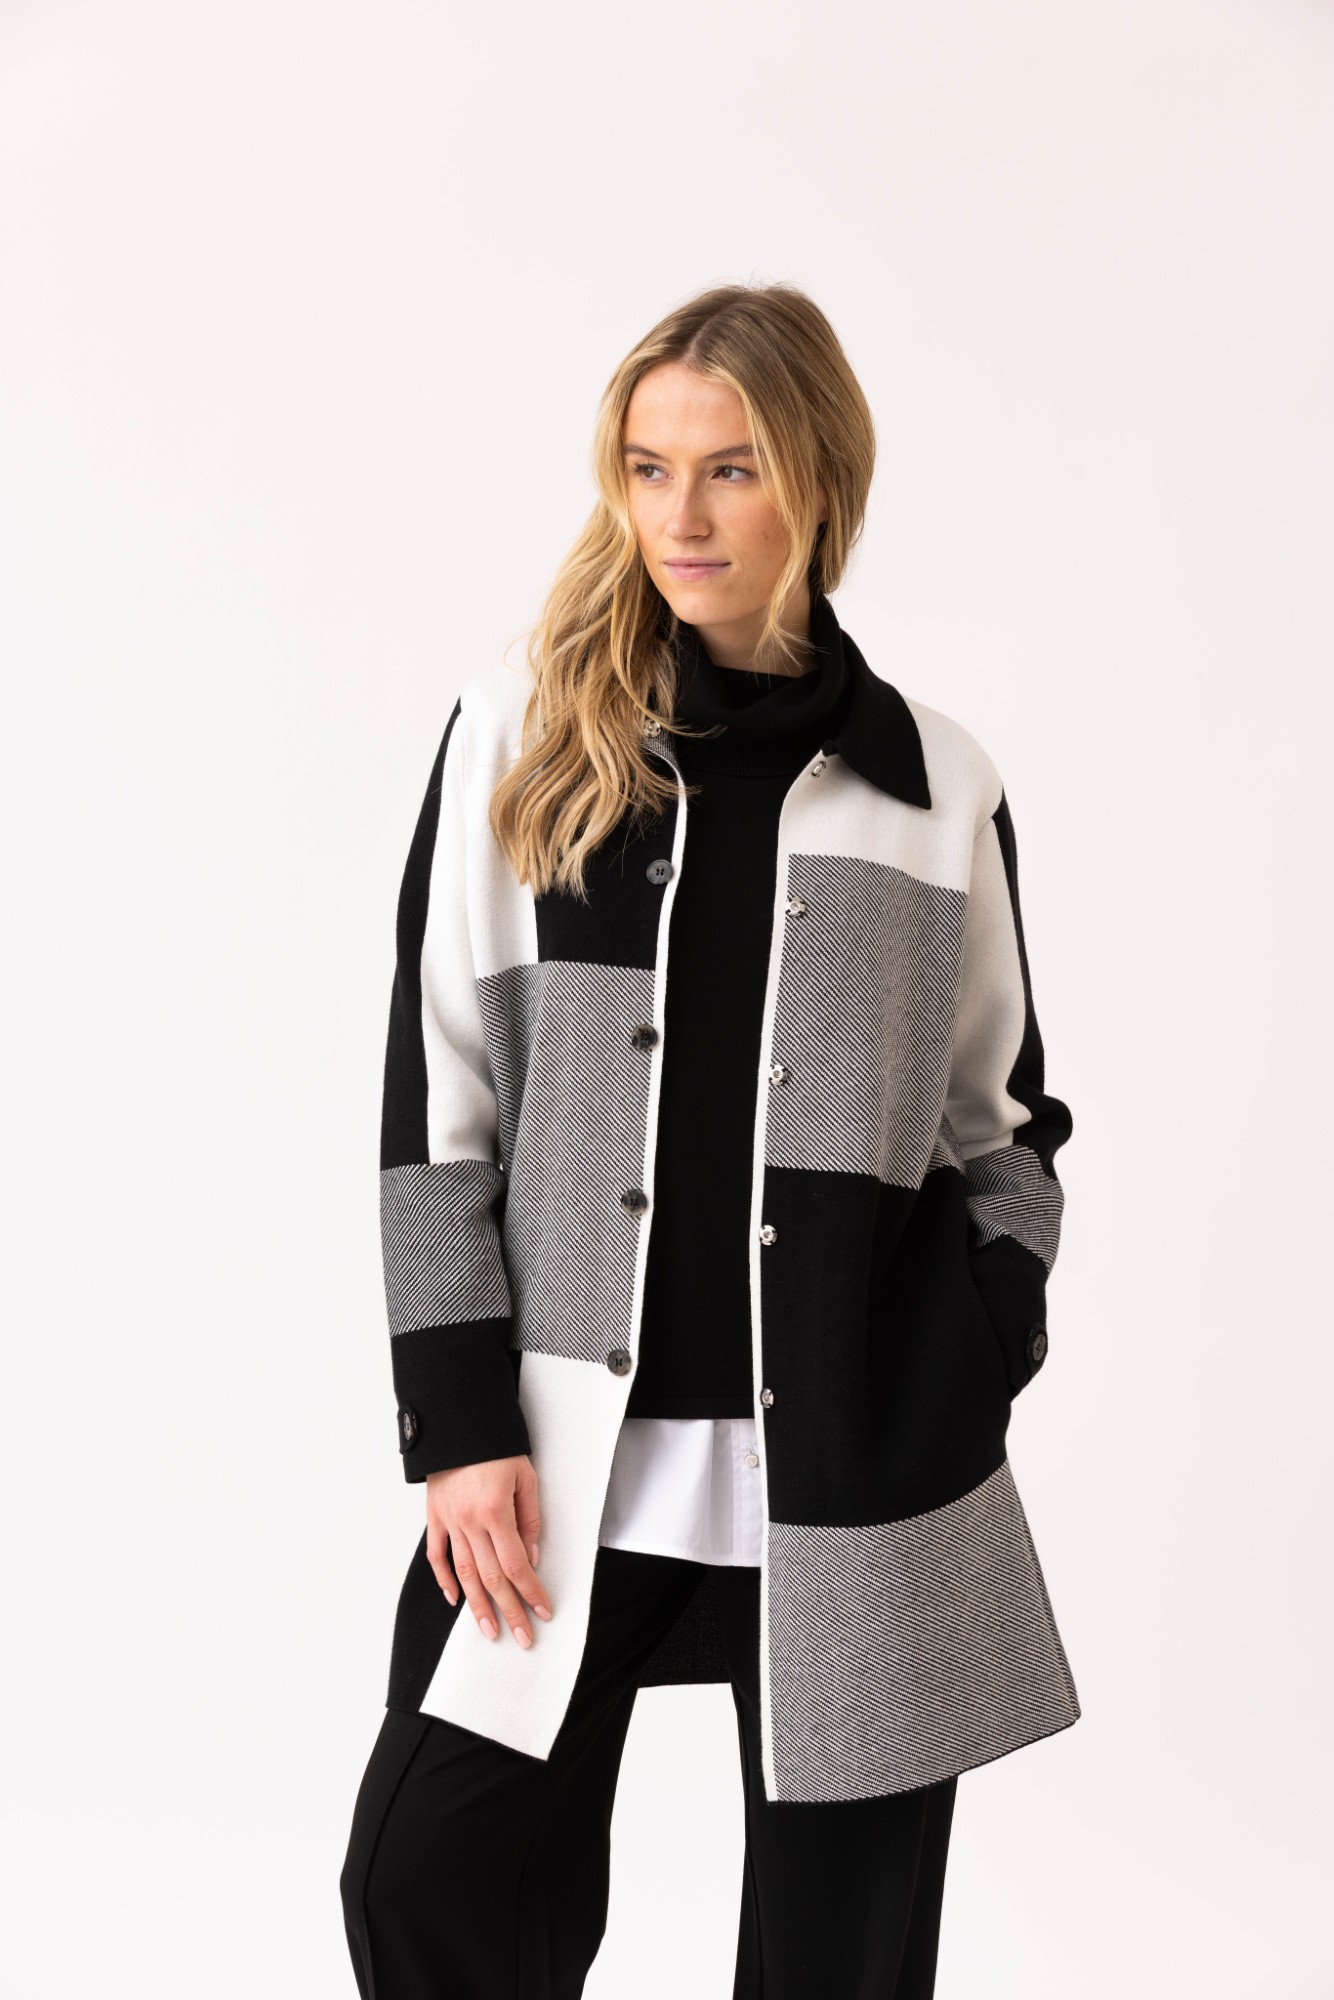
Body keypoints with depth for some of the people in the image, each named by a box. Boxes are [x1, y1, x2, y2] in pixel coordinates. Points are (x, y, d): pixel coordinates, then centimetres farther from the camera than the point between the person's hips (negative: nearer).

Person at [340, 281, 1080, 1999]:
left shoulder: (937, 785, 5)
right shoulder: (518, 735, 2)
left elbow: (1002, 1124, 12)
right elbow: (435, 1091, 1)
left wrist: (981, 1359, -2)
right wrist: (463, 1420, -4)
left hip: (856, 1473, 1)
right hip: (571, 1450, 0)